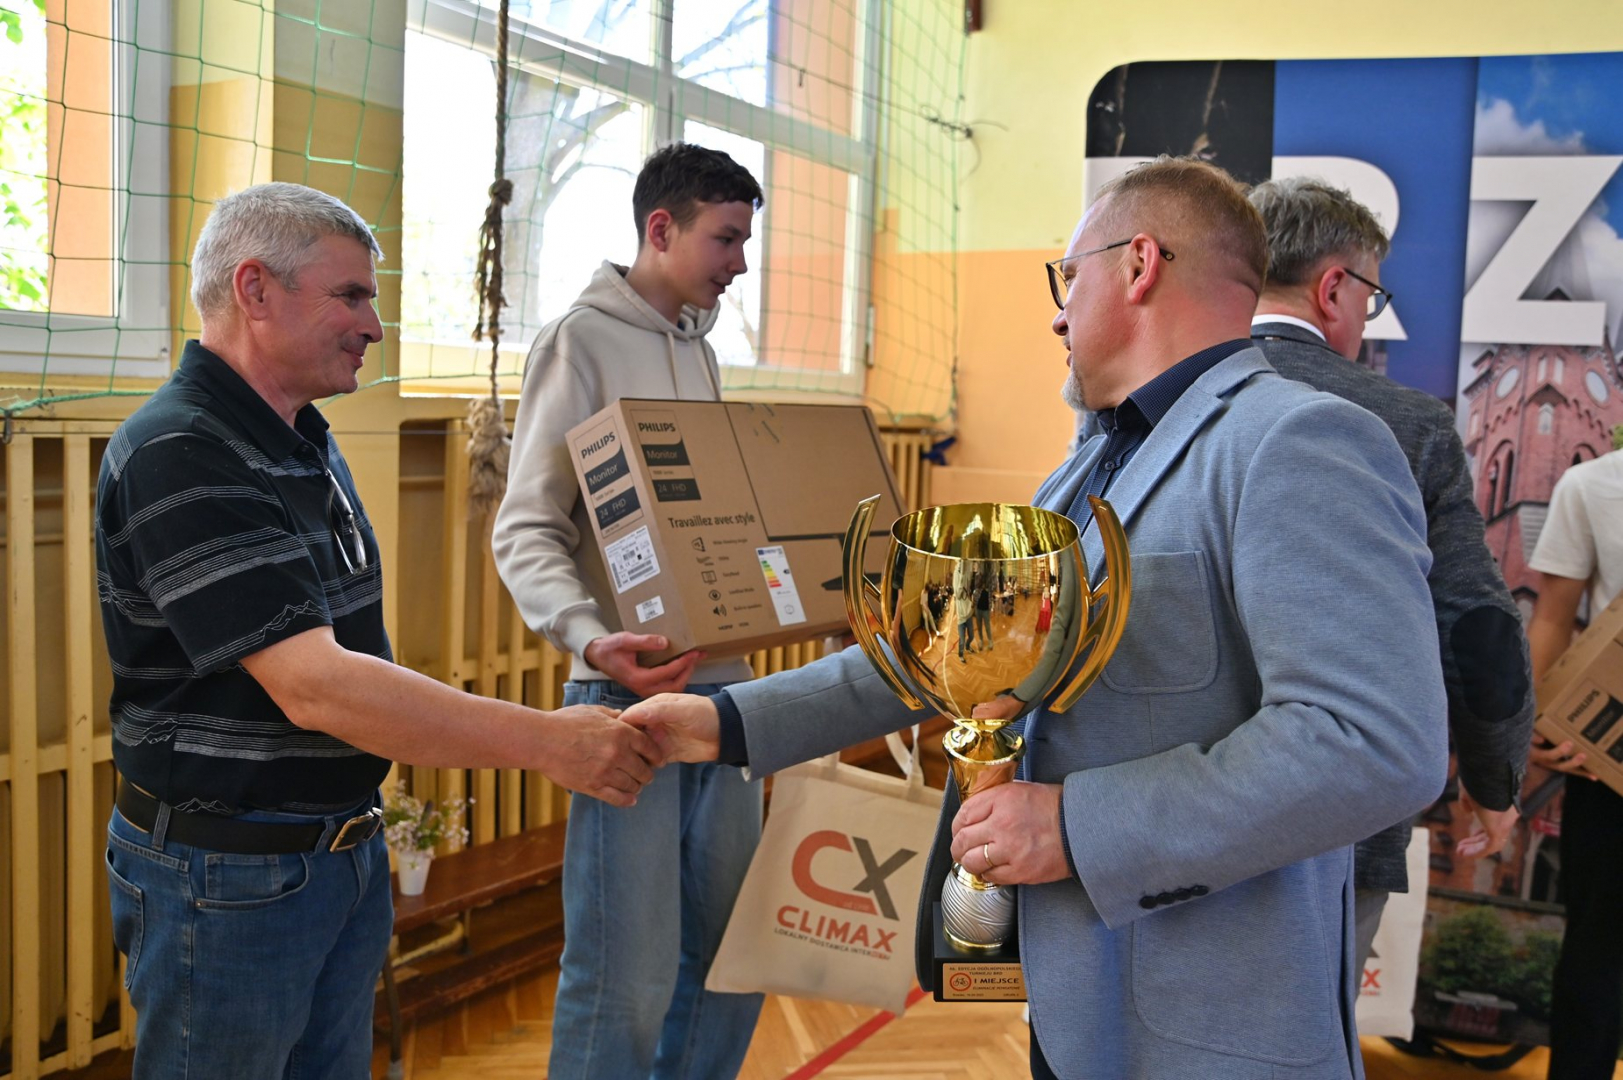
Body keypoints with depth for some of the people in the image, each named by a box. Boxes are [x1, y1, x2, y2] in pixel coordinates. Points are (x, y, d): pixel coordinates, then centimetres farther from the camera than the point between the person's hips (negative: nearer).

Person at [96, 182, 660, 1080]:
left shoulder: (306, 441, 9)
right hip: (228, 872, -8)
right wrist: (546, 743, -28)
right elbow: (314, 686, -29)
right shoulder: (179, 457, -21)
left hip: (343, 850, 9)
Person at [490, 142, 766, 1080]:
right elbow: (526, 530, -12)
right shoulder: (583, 340, -6)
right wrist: (589, 636, -28)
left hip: (722, 686, 7)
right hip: (628, 693, -7)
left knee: (732, 955, 11)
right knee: (629, 976, -5)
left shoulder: (701, 351, 16)